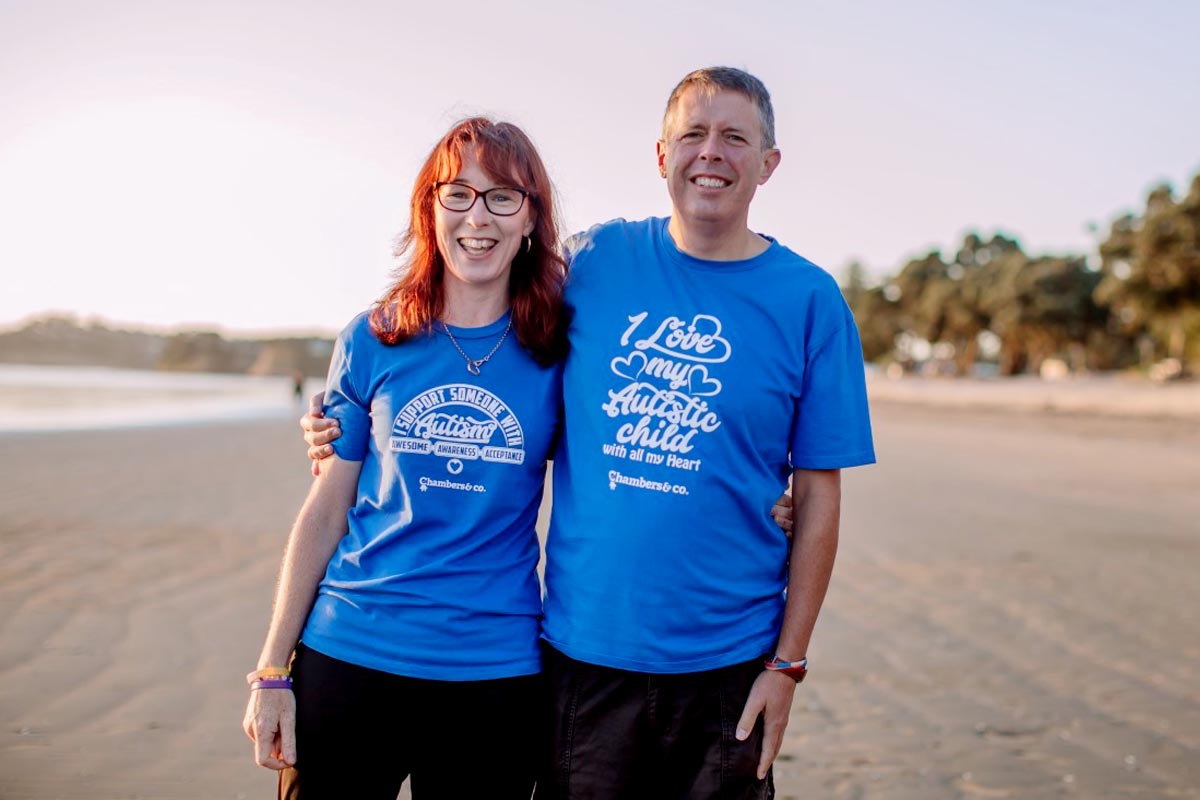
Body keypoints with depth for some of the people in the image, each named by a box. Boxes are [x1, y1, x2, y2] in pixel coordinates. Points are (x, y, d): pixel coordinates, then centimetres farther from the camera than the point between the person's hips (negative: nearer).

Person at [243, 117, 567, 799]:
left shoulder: (558, 353, -1)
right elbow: (325, 514, 3)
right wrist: (273, 671, 2)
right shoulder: (373, 341, 0)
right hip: (349, 658, 1)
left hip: (495, 672, 0)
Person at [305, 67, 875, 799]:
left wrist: (788, 662, -3)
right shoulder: (594, 262, 0)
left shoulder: (811, 301, -3)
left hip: (724, 664, -1)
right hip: (582, 649, 1)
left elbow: (817, 496, -1)